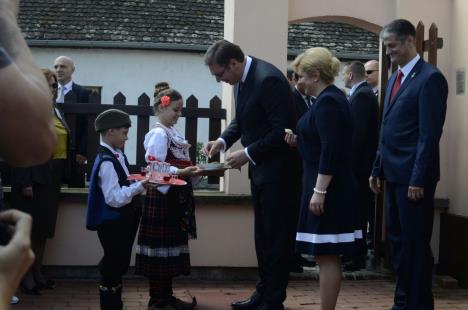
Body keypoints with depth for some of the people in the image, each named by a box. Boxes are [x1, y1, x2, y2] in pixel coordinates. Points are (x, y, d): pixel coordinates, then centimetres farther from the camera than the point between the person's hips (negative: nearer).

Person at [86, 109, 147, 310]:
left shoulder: (117, 155, 6)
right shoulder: (106, 162, -22)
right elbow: (115, 198, -25)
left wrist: (141, 183, 4)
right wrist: (141, 185, -27)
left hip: (122, 221, 9)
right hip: (113, 223, -9)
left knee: (119, 265, 18)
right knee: (112, 266, 1)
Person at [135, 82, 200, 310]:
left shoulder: (172, 132, 15)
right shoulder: (158, 133, -13)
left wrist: (189, 170, 6)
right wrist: (182, 172, -26)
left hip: (175, 195, 10)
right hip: (163, 195, -10)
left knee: (171, 244, 12)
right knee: (161, 246, -4)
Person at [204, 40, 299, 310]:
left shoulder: (269, 79, -23)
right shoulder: (242, 79, 4)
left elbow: (281, 131, -24)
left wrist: (248, 154, -19)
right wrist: (223, 141, 0)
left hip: (278, 170, -9)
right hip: (260, 169, 9)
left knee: (277, 236, 0)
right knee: (263, 235, 17)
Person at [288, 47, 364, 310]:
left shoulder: (328, 102, -16)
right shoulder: (332, 98, 14)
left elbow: (331, 151, -22)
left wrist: (319, 191, -22)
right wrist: (299, 140, 8)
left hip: (328, 189, -10)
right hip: (331, 189, 10)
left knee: (327, 256, -5)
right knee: (327, 256, 13)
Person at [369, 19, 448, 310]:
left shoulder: (430, 78, -11)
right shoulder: (395, 78, 15)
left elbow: (430, 134, -16)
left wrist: (419, 179, -19)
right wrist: (378, 169, 15)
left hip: (413, 176, -9)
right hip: (394, 174, 9)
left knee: (416, 243, -1)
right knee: (397, 240, 14)